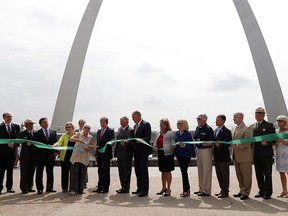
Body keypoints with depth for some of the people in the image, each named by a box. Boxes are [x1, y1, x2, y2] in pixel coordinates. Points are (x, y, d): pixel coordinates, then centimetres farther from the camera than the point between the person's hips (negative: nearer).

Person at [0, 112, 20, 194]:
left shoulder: (16, 126, 8)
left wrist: (14, 144, -11)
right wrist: (7, 144, -16)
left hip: (12, 151, 3)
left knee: (10, 170, 9)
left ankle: (9, 187, 16)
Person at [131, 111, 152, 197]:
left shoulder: (146, 124, -9)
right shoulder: (135, 126, 17)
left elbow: (148, 137, -16)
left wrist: (140, 140, -32)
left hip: (143, 151, -8)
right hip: (136, 151, 8)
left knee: (143, 170, -4)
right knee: (137, 170, 13)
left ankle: (145, 190, 4)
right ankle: (139, 188, 25)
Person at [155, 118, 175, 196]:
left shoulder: (171, 133, -6)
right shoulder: (158, 133, 14)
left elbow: (173, 144, -8)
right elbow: (156, 143, 19)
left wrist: (171, 148, -23)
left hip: (167, 154, -6)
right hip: (160, 154, 6)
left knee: (167, 171, 2)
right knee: (163, 172, 15)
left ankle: (168, 189, 15)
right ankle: (164, 188, 27)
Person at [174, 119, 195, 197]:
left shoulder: (187, 133, -12)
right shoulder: (177, 133, 9)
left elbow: (190, 145, -15)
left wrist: (184, 146, -32)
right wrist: (176, 154, 10)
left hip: (186, 155, -7)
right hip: (179, 155, 7)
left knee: (184, 172, -5)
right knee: (183, 172, 13)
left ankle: (186, 190, 5)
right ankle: (187, 189, 26)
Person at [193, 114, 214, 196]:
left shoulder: (208, 129, -13)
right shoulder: (197, 128, 10)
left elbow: (212, 142, -17)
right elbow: (195, 139, 18)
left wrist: (206, 144, -35)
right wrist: (196, 147, 4)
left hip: (206, 150, -8)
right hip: (198, 150, 8)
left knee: (206, 171, -1)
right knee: (200, 171, 15)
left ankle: (206, 191, 9)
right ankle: (201, 189, 27)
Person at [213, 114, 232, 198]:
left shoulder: (227, 131, -11)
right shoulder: (215, 130, 14)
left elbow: (228, 144, -15)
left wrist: (219, 145, -26)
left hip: (223, 156, -8)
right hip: (216, 156, 8)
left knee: (225, 175, 3)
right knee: (219, 175, 15)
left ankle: (225, 191, 13)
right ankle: (222, 190, 27)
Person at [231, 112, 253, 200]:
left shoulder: (248, 129, -10)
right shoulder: (233, 128, 15)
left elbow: (247, 142, -18)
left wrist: (237, 146, -24)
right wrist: (232, 145, 0)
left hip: (245, 156, -7)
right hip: (236, 156, 8)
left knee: (246, 176, 3)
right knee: (239, 176, 15)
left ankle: (246, 193, 14)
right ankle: (242, 191, 27)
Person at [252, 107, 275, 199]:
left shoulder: (269, 125, -1)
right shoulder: (253, 126, 14)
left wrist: (267, 143, -22)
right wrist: (252, 149, 8)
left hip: (266, 154, -5)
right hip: (256, 154, 5)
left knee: (267, 174, 2)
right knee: (259, 174, 11)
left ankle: (268, 192, 10)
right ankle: (261, 191, 22)